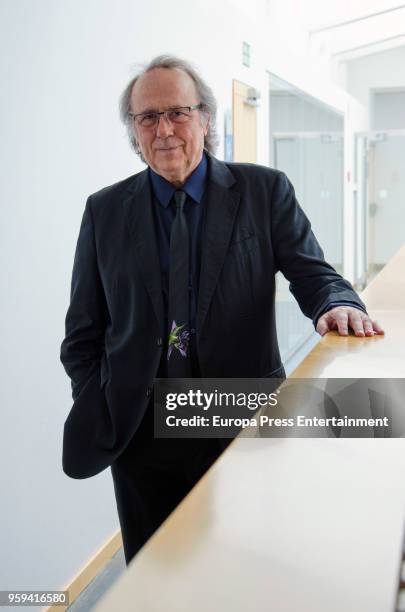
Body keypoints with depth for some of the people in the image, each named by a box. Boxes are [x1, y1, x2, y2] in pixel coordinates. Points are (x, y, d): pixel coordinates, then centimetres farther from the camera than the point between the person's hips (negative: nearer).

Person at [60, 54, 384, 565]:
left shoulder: (264, 191, 0)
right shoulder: (105, 211, 4)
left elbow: (313, 272, -1)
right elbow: (83, 332, 6)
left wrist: (337, 305, -24)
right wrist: (97, 420, -3)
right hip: (141, 429, 1)